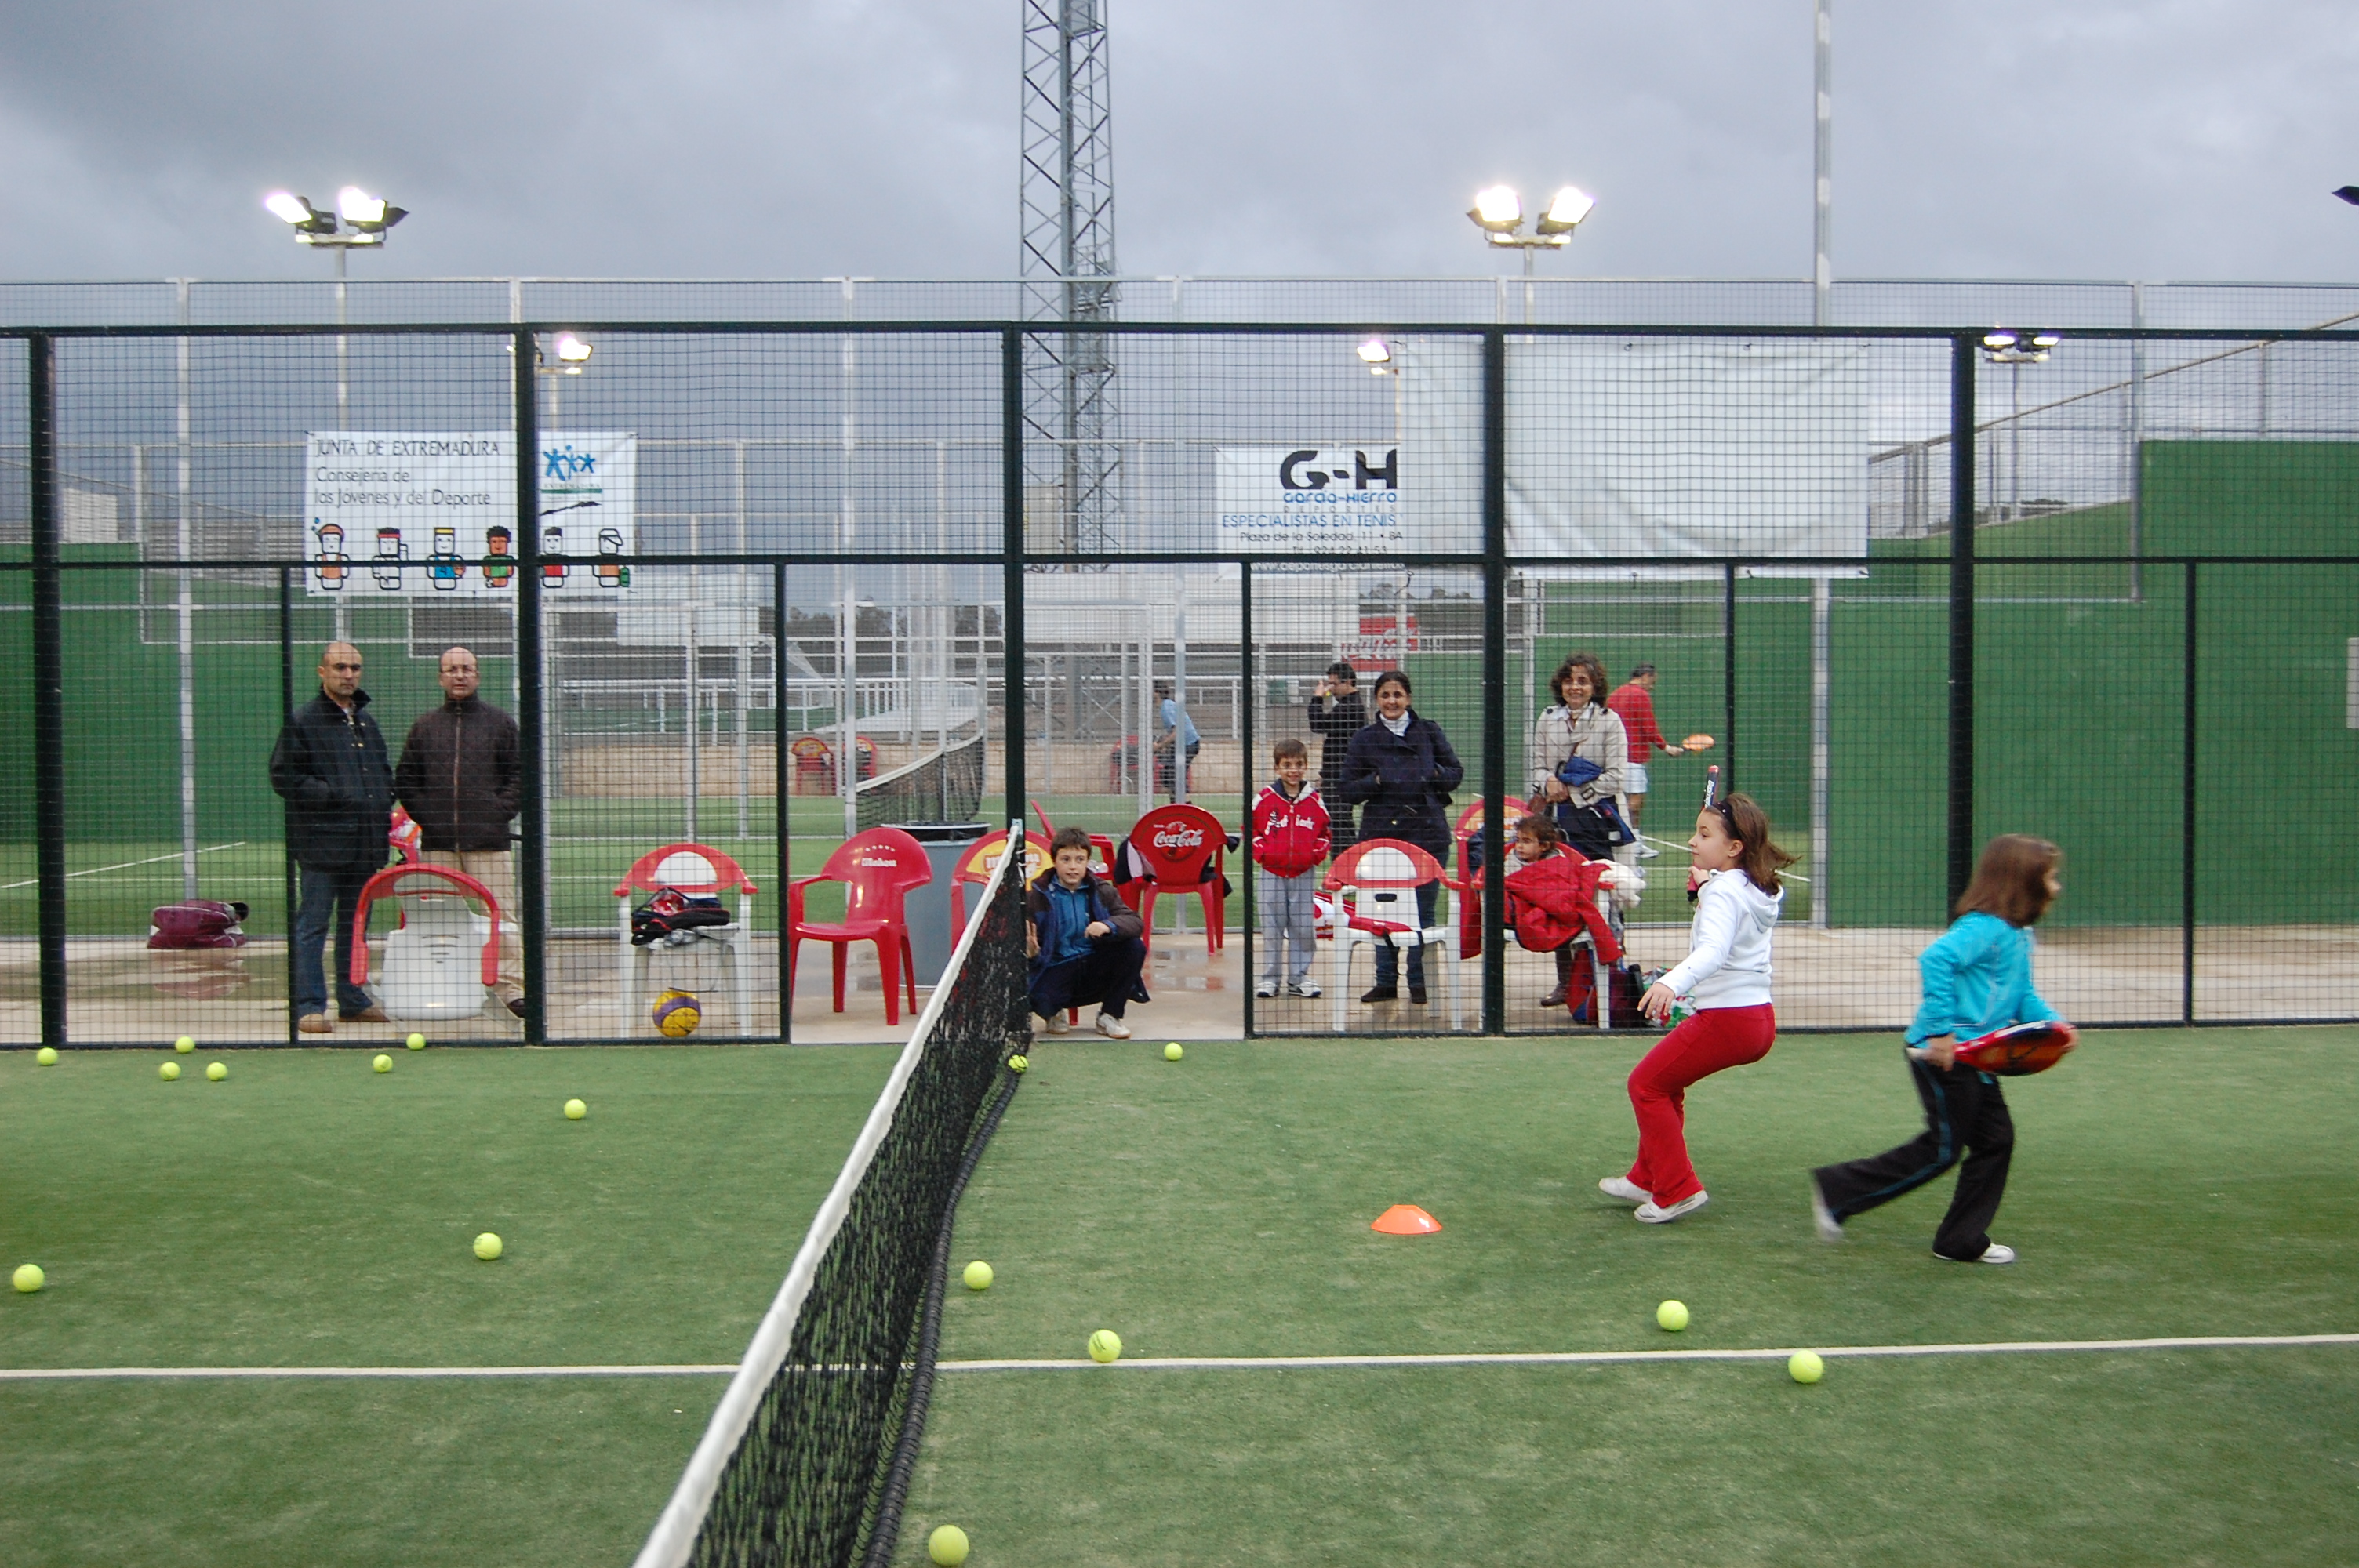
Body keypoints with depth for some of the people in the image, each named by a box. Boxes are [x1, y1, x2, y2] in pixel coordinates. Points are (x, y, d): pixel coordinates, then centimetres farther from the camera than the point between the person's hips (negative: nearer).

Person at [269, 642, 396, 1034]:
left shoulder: (366, 721, 18)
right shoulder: (302, 721, -3)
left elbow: (383, 770, 31)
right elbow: (283, 776, -8)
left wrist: (385, 803, 12)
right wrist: (331, 795, -16)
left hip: (365, 841, 7)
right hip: (321, 841, -7)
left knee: (355, 923, 13)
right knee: (312, 924, -5)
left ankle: (353, 999, 21)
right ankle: (309, 1006, -3)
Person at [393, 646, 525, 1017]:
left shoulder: (499, 722, 9)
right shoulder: (424, 726, 15)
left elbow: (520, 774, 7)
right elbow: (404, 779, 16)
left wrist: (501, 811, -5)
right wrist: (424, 814, 2)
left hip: (488, 839, -2)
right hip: (437, 842, 2)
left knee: (500, 916, -7)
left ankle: (511, 988, -6)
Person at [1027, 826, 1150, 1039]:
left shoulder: (1100, 892, 3)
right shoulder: (1037, 897, -6)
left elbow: (1136, 923, -8)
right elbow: (1018, 940, -8)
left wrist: (1109, 926, -30)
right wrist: (1031, 952, -33)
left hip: (1095, 972, 4)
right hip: (1056, 970, -4)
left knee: (1135, 947, -19)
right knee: (1040, 998, -36)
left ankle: (1109, 1016, -1)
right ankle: (1054, 1014, 7)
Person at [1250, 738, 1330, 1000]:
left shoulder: (1314, 801, 5)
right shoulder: (1265, 798, -1)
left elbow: (1324, 832, 16)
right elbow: (1251, 828, 6)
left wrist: (1317, 852, 0)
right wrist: (1260, 851, -6)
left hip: (1303, 873, 2)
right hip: (1272, 872, -2)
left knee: (1304, 927, 4)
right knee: (1272, 927, 3)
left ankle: (1299, 978, 14)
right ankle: (1270, 977, 11)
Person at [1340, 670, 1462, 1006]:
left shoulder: (1429, 732, 8)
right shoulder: (1365, 739, 6)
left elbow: (1456, 773, 11)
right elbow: (1349, 789, 4)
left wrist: (1436, 774, -9)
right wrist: (1377, 781, -13)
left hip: (1428, 833, 0)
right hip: (1381, 832, 0)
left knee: (1422, 911, 2)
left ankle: (1420, 982, 11)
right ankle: (1386, 981, 14)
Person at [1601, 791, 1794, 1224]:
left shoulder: (1723, 891, -16)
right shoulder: (1760, 889, 11)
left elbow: (1714, 949, -36)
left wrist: (1673, 983, -50)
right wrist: (1705, 886, 34)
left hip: (1726, 1018, -10)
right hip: (1759, 1018, 10)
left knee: (1647, 1084, 0)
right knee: (1664, 1083, 23)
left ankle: (1677, 1190, 0)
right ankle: (1648, 1179, 29)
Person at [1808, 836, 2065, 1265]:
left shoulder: (2018, 934, 14)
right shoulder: (1985, 927, -18)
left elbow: (2023, 996, 21)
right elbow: (1934, 960, -30)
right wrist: (1942, 1030, -30)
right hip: (1943, 1054, -10)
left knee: (1995, 1140, 12)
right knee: (1942, 1150, -4)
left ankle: (1963, 1241, 21)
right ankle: (1837, 1190, 3)